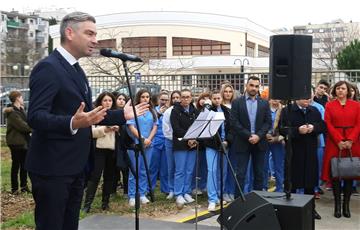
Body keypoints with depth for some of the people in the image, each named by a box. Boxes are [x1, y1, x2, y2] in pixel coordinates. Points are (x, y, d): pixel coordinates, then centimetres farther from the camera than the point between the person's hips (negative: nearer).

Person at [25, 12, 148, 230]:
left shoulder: (77, 70, 15)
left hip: (75, 166, 9)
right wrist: (72, 124, -41)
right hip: (52, 167, -9)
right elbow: (35, 117, -25)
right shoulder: (48, 68, -15)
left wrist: (122, 115, 15)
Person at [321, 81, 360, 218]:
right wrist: (339, 141, -12)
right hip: (334, 143, -1)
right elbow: (328, 125, -1)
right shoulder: (329, 106, 6)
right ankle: (337, 204, 7)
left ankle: (346, 204, 11)